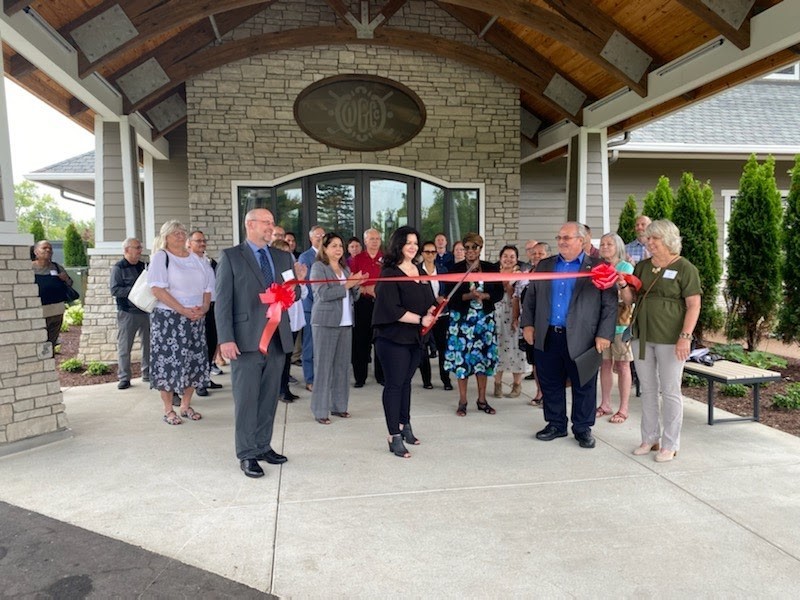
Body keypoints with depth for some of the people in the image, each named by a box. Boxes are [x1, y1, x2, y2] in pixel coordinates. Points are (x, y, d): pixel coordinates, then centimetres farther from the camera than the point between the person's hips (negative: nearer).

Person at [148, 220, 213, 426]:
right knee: (168, 361, -2)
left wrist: (203, 308, -8)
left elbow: (207, 288, 12)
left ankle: (186, 405, 19)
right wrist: (184, 310, -18)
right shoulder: (160, 257, -2)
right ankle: (168, 410, 8)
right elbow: (158, 289, -13)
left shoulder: (195, 259, 13)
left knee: (194, 361, 6)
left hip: (195, 319, 5)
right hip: (168, 318, -5)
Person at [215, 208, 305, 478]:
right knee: (246, 400, 2)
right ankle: (247, 454, 13)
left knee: (269, 398, 13)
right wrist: (226, 339, -13)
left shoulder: (282, 257, 12)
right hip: (246, 341, -5)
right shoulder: (230, 256, -1)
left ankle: (263, 446, 27)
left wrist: (298, 281, -8)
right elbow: (223, 301, -6)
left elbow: (292, 297, 13)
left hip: (277, 340, 5)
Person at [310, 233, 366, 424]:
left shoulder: (345, 268, 18)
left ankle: (339, 405, 18)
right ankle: (320, 410, 4)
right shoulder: (318, 267, -3)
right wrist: (346, 285, -13)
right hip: (326, 322, -6)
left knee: (342, 364, 8)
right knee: (323, 365, -3)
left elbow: (353, 296, 19)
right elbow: (323, 293, -16)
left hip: (345, 322, 6)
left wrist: (356, 285, -1)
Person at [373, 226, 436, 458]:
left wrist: (432, 310, -5)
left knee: (406, 381, 16)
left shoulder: (419, 271, 12)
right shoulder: (389, 274, -10)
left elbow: (429, 300, 17)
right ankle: (394, 436, 3)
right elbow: (392, 309, -17)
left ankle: (404, 425, 29)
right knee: (395, 384, -3)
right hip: (394, 337, -7)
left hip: (415, 337, 7)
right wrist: (420, 319, -16)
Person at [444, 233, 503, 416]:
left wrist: (484, 296, -16)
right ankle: (462, 401, 11)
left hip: (485, 318, 2)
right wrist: (468, 296, -20)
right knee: (462, 358, -1)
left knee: (483, 357, 5)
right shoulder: (455, 269, -1)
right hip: (462, 319, -2)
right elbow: (450, 295, -5)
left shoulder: (491, 268, 5)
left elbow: (499, 293, 2)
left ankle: (482, 400, 18)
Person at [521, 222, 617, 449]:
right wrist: (527, 324, 5)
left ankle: (583, 429, 23)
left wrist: (604, 335, -10)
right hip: (547, 338, 4)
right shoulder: (544, 265, 12)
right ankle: (556, 424, 27)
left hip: (582, 340, -3)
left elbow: (610, 304, -3)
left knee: (583, 386, 7)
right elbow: (530, 297, 15)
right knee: (551, 385, 12)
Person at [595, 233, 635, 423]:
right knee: (605, 364, 10)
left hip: (621, 322, -4)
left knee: (622, 365, 3)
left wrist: (622, 284, -33)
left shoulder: (626, 267, -4)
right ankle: (605, 405, 21)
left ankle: (623, 409, 11)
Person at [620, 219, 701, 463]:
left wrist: (685, 337, -17)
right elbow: (630, 300, 13)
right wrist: (624, 285, -8)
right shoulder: (642, 267, 12)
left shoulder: (684, 268, -5)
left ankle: (670, 444, 14)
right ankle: (650, 438, 24)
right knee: (647, 389, 12)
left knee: (670, 392, 3)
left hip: (670, 339, -5)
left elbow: (694, 305, -9)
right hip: (642, 336, 5)